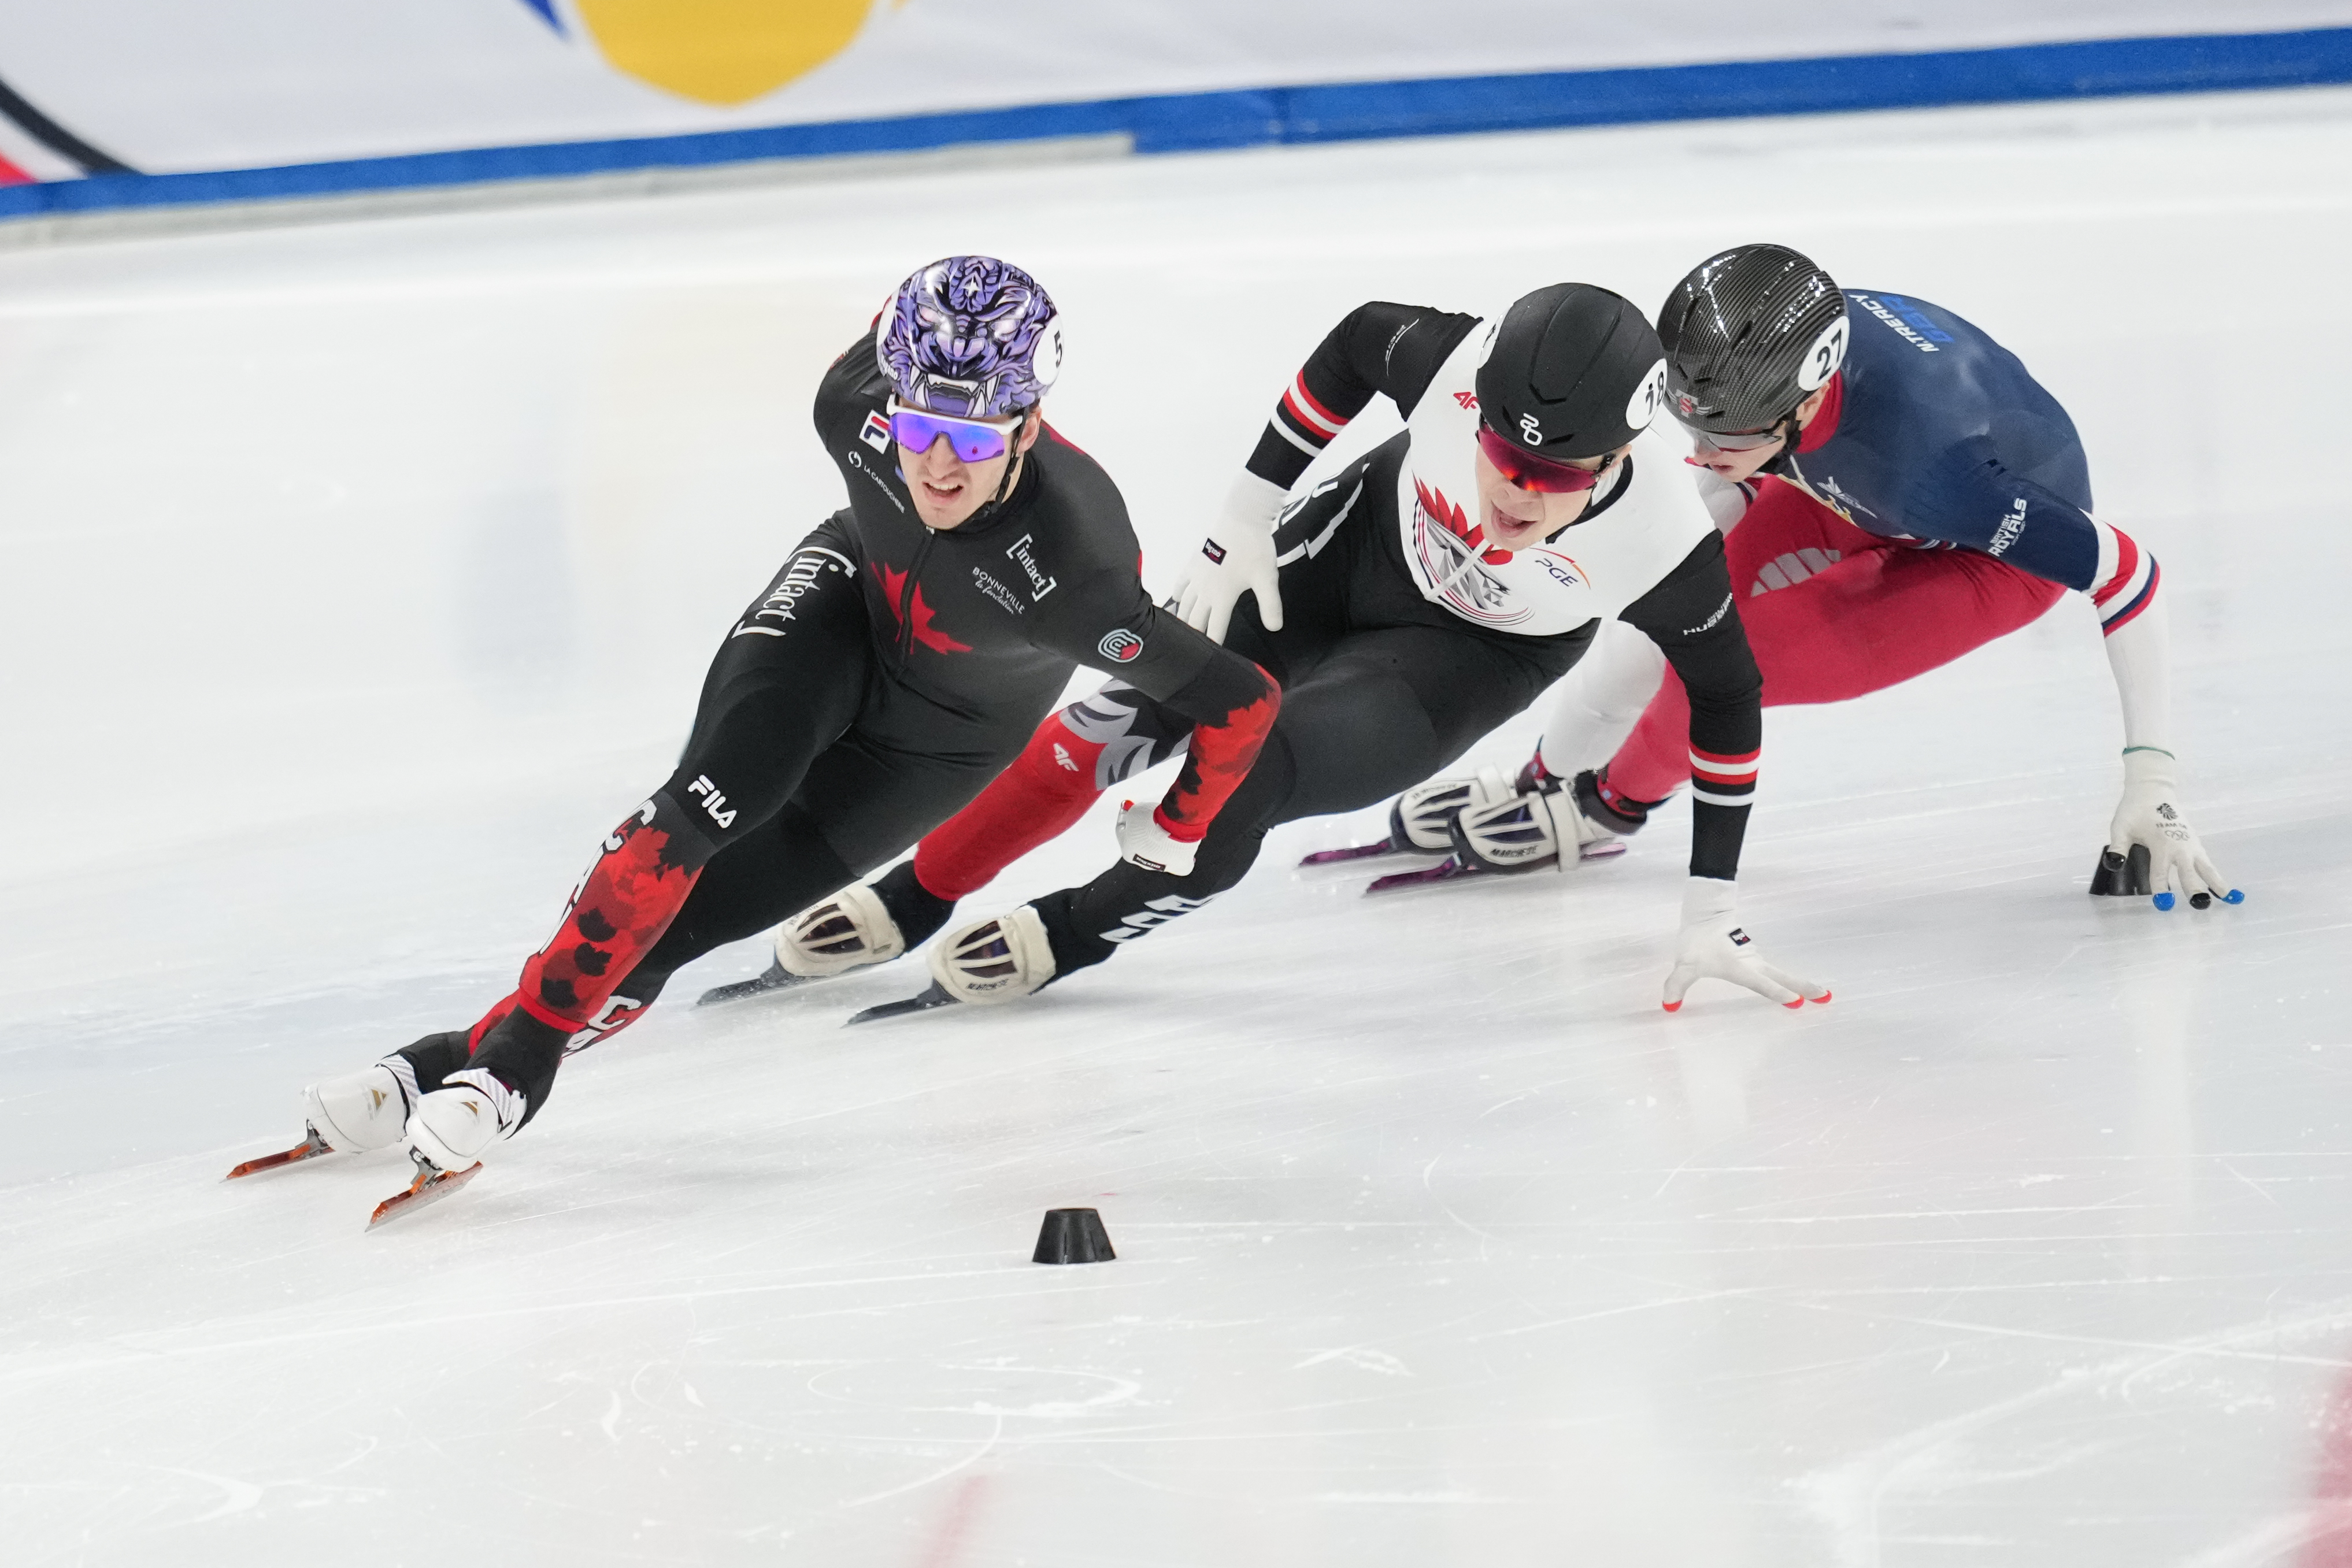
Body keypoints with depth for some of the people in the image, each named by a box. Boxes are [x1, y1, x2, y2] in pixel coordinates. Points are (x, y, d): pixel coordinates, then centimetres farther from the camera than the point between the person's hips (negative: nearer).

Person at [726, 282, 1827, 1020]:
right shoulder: (1456, 362, -35)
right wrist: (1246, 519, -8)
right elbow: (1353, 346, -11)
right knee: (1139, 707, -5)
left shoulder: (1664, 548, -37)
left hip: (1476, 654, -2)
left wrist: (1713, 912, -17)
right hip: (1368, 536, 2)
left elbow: (1727, 699, -20)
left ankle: (1077, 934, 4)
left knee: (1254, 777, -23)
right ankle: (913, 901, 13)